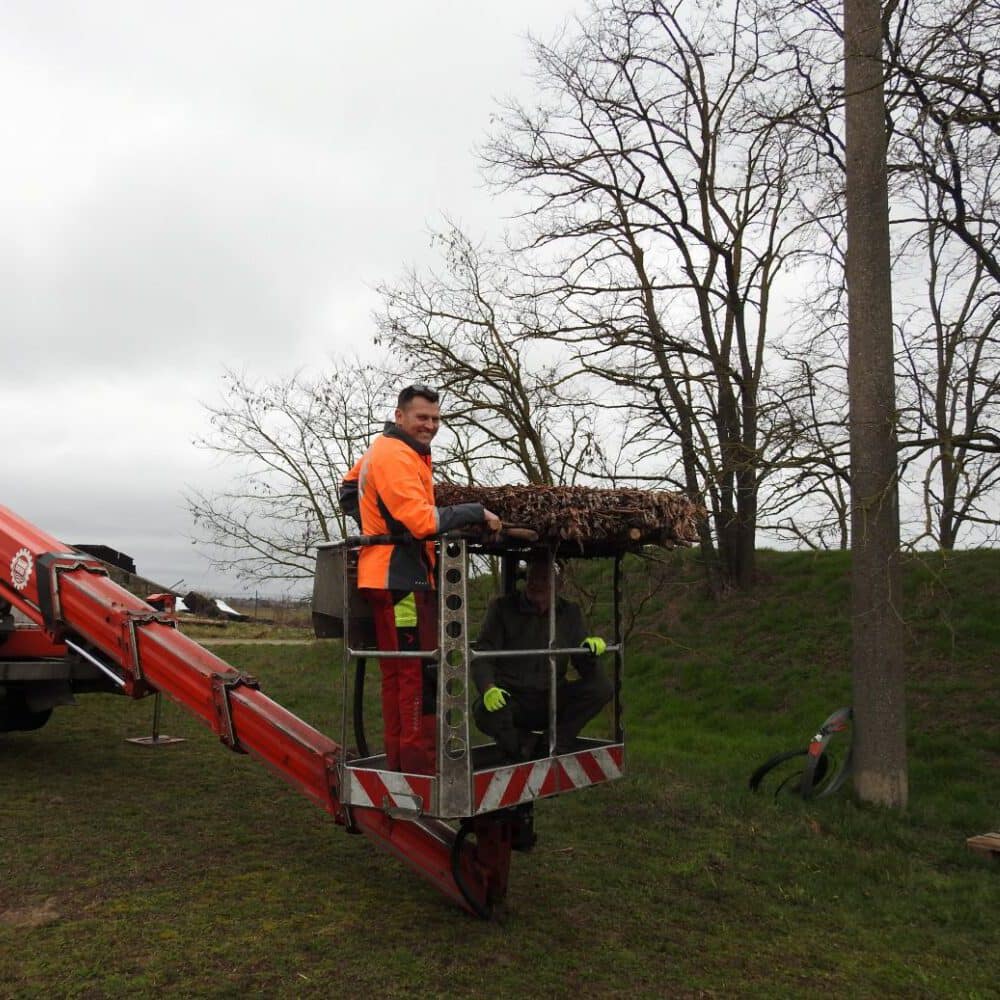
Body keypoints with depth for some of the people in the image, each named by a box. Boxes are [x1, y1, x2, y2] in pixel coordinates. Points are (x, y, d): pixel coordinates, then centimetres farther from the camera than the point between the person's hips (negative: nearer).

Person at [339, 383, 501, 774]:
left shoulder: (383, 449, 18)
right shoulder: (396, 455, -14)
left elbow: (350, 486, 34)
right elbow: (423, 521, -23)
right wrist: (478, 513, -15)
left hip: (391, 578, 11)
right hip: (401, 580, -11)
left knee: (398, 674, 14)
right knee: (418, 674, -9)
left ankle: (399, 762, 22)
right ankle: (419, 764, -5)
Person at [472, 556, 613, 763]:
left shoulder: (570, 612, 6)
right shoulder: (502, 608, -2)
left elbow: (584, 665, 6)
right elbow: (482, 657, -7)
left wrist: (590, 649, -18)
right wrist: (489, 689, -28)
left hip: (551, 701, 3)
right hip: (510, 698, -2)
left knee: (602, 687, -21)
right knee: (485, 711, -36)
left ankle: (557, 744, -7)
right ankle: (523, 743, -5)